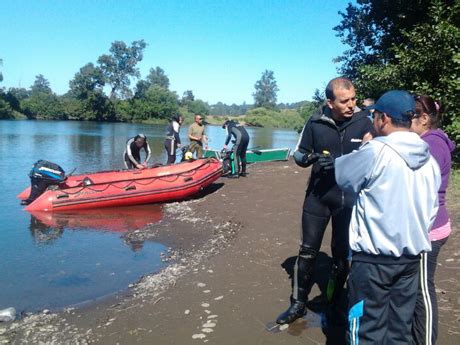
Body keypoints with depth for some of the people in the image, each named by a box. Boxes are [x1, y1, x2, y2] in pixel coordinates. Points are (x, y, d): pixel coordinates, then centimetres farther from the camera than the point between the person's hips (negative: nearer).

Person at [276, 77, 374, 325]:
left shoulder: (363, 123, -8)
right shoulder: (315, 123, -6)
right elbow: (298, 154, 4)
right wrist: (312, 158, -20)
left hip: (349, 198, 0)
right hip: (318, 195, 0)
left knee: (342, 253, 12)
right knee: (307, 251, 6)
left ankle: (334, 305, 33)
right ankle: (298, 303, 22)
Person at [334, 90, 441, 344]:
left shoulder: (376, 151, -18)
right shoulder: (429, 159, 4)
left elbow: (342, 175, -3)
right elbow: (431, 208, 10)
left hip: (374, 256, -6)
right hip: (412, 254, 6)